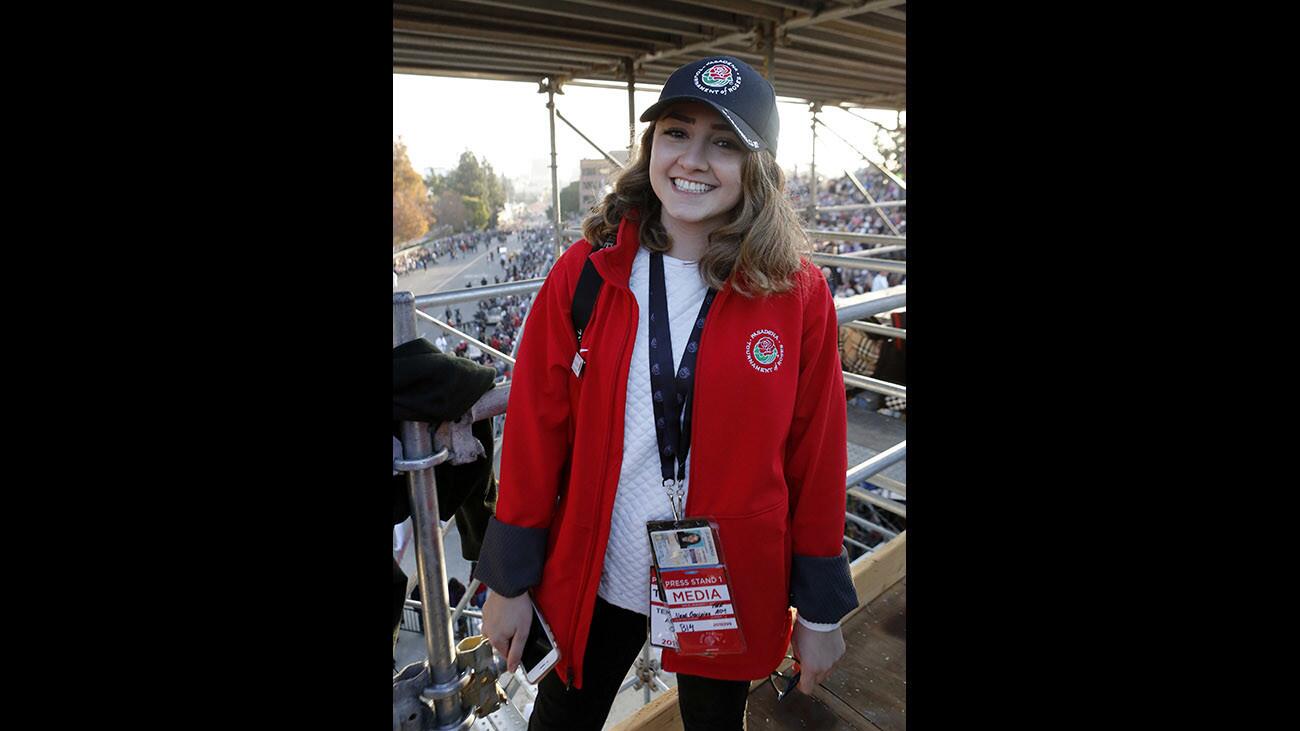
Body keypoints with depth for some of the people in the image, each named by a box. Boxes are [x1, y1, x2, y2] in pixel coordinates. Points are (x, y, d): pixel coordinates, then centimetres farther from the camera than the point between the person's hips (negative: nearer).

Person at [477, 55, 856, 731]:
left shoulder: (797, 294, -12)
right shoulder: (585, 274, -11)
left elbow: (817, 455, -6)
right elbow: (535, 431, -6)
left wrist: (821, 611, 1)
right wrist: (509, 580, 0)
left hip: (732, 594, 0)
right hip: (595, 582, 1)